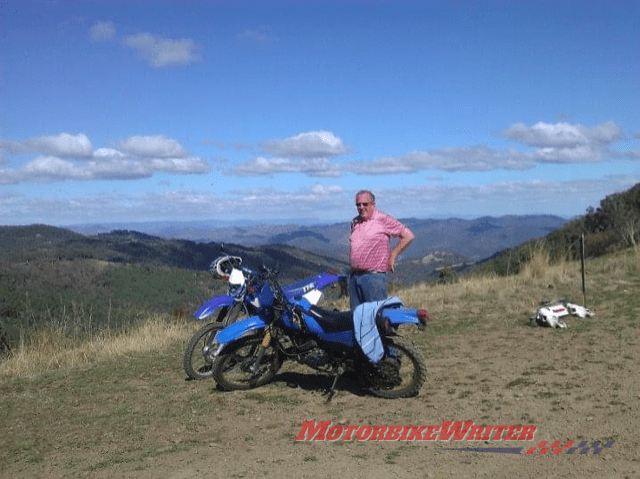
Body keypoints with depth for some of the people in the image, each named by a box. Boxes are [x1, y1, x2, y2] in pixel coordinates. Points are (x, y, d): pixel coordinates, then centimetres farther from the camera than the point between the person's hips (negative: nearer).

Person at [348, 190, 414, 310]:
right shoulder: (355, 222, 15)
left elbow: (408, 236, -5)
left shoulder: (383, 219, -5)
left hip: (374, 276, -7)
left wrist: (392, 256, -5)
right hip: (354, 276, 7)